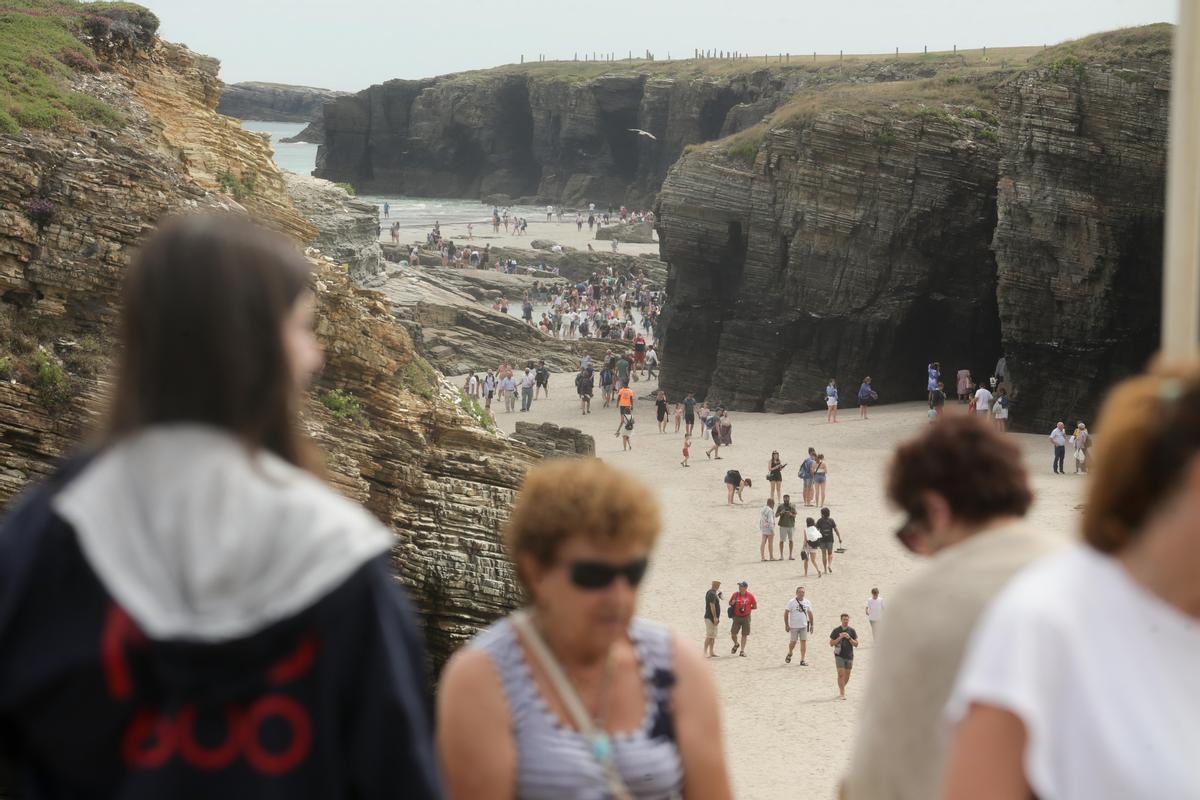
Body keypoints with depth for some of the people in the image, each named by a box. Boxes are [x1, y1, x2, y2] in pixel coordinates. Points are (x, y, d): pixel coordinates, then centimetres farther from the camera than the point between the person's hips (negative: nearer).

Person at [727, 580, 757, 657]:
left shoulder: (750, 596, -3)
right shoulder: (735, 594, 2)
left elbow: (755, 606, 4)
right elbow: (730, 603, 14)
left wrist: (747, 608, -6)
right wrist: (732, 603, -9)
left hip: (746, 617, -1)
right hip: (737, 617, 1)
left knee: (744, 635, 2)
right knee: (733, 634, -5)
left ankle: (742, 651, 10)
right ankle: (736, 644, 26)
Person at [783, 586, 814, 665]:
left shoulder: (807, 602, 6)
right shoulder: (791, 602, -5)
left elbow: (810, 614, 15)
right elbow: (786, 613, -4)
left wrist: (811, 625, 12)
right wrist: (786, 625, -8)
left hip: (804, 626, 3)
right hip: (794, 626, -3)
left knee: (804, 642, -4)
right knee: (793, 642, 4)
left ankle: (802, 660, 0)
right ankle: (789, 654, 33)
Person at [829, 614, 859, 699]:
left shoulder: (852, 631, 3)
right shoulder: (836, 631, -1)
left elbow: (856, 644, 1)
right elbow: (831, 643, -2)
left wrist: (849, 638, -15)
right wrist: (840, 637, -16)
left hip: (849, 656, 3)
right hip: (839, 656, -3)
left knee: (847, 676, 9)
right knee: (841, 674, -13)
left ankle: (841, 689, 32)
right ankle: (842, 693, -10)